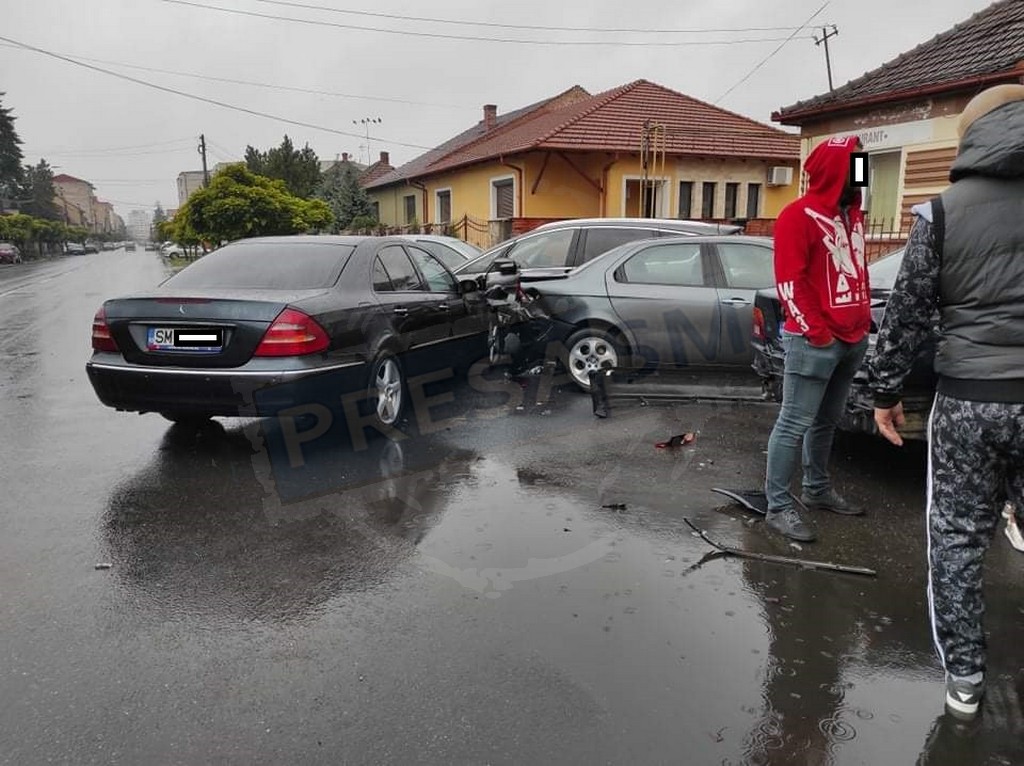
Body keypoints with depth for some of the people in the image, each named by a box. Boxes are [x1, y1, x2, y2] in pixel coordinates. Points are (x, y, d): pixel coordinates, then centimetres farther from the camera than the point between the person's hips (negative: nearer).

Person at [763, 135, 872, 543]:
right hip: (814, 341, -8)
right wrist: (815, 330, -17)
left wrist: (864, 319, 16)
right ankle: (779, 506, 2)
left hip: (852, 338, 8)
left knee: (827, 421, 17)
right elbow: (789, 281, -15)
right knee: (794, 424, -4)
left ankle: (817, 489, 31)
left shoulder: (853, 214, 17)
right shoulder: (799, 215, -10)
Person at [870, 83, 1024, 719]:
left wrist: (886, 389, 7)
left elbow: (907, 309, -2)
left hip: (969, 397, -2)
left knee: (957, 539, 11)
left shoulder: (943, 209, -2)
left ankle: (964, 677, 20)